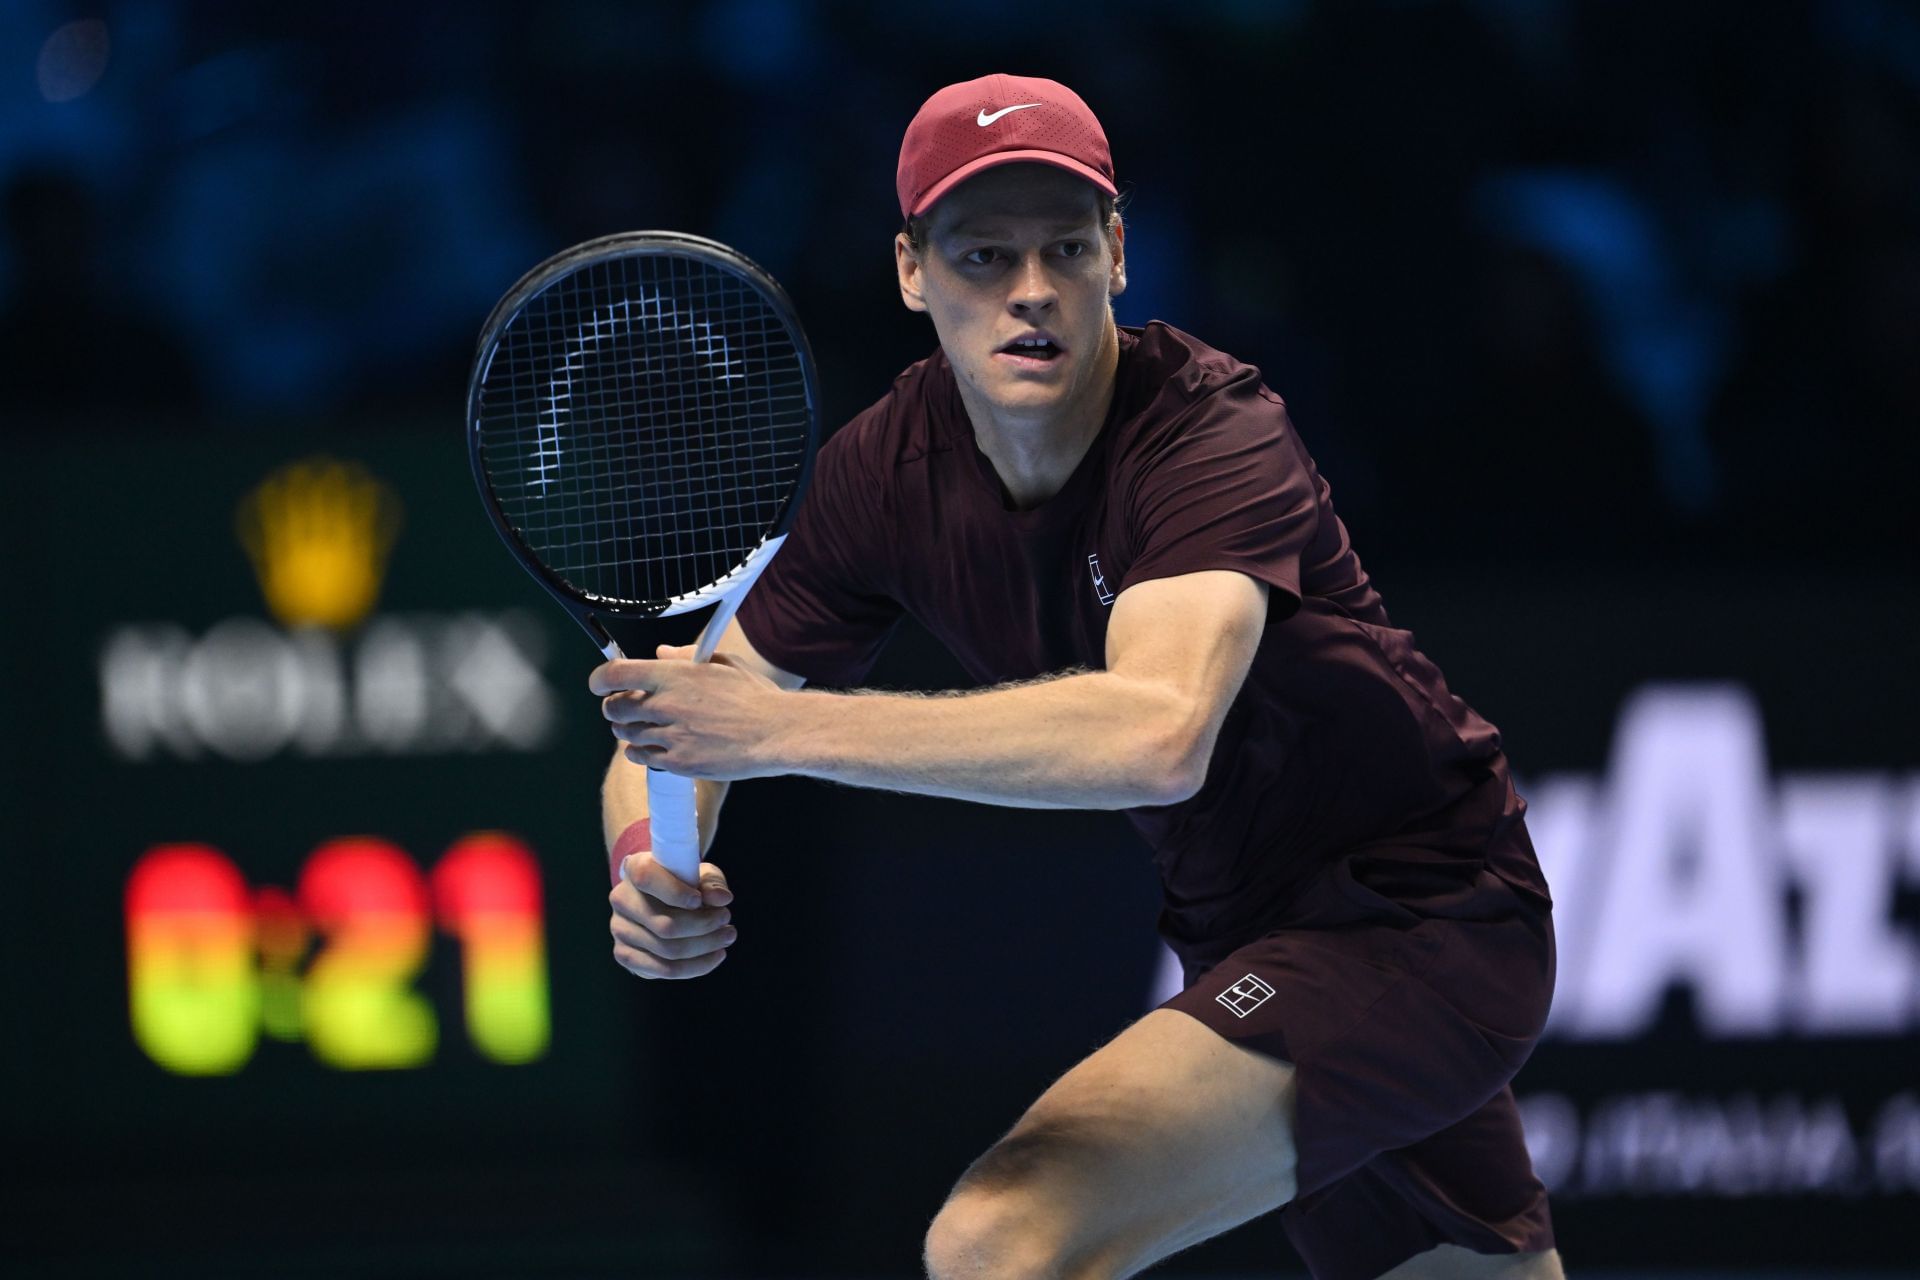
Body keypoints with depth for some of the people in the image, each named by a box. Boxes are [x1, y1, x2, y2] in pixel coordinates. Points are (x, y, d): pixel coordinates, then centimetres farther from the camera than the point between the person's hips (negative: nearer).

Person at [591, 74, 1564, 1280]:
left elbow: (1159, 735, -44)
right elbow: (676, 733, 0)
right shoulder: (889, 469, -5)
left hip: (1421, 920, -8)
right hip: (1253, 944, 8)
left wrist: (789, 729, -46)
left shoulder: (1213, 435, -25)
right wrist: (647, 864, -24)